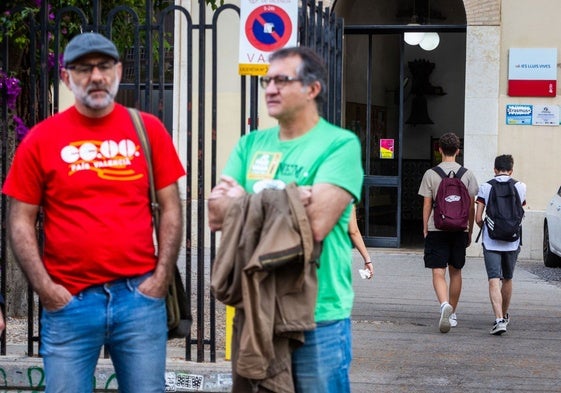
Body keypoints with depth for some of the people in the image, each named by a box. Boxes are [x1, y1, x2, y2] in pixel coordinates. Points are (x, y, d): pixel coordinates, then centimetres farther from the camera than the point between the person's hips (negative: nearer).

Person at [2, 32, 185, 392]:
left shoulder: (148, 130, 5)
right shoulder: (41, 139, 2)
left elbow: (170, 209, 7)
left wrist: (162, 278, -2)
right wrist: (44, 288, -6)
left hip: (139, 295, 1)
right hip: (68, 301, -1)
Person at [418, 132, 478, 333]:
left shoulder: (430, 174, -3)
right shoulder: (467, 174, 2)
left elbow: (427, 205, -2)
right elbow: (471, 206, 4)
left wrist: (425, 229, 9)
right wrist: (470, 231, 13)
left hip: (436, 229, -2)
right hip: (459, 230, 2)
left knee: (438, 273, -4)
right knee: (455, 272, 15)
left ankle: (445, 305, -29)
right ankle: (452, 314, 24)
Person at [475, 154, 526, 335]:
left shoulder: (485, 187, -2)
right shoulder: (520, 187, 3)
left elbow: (478, 218, -4)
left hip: (491, 242, -2)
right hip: (512, 241, 2)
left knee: (494, 280, -7)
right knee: (507, 279, 19)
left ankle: (499, 319, -23)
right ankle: (504, 315, 36)